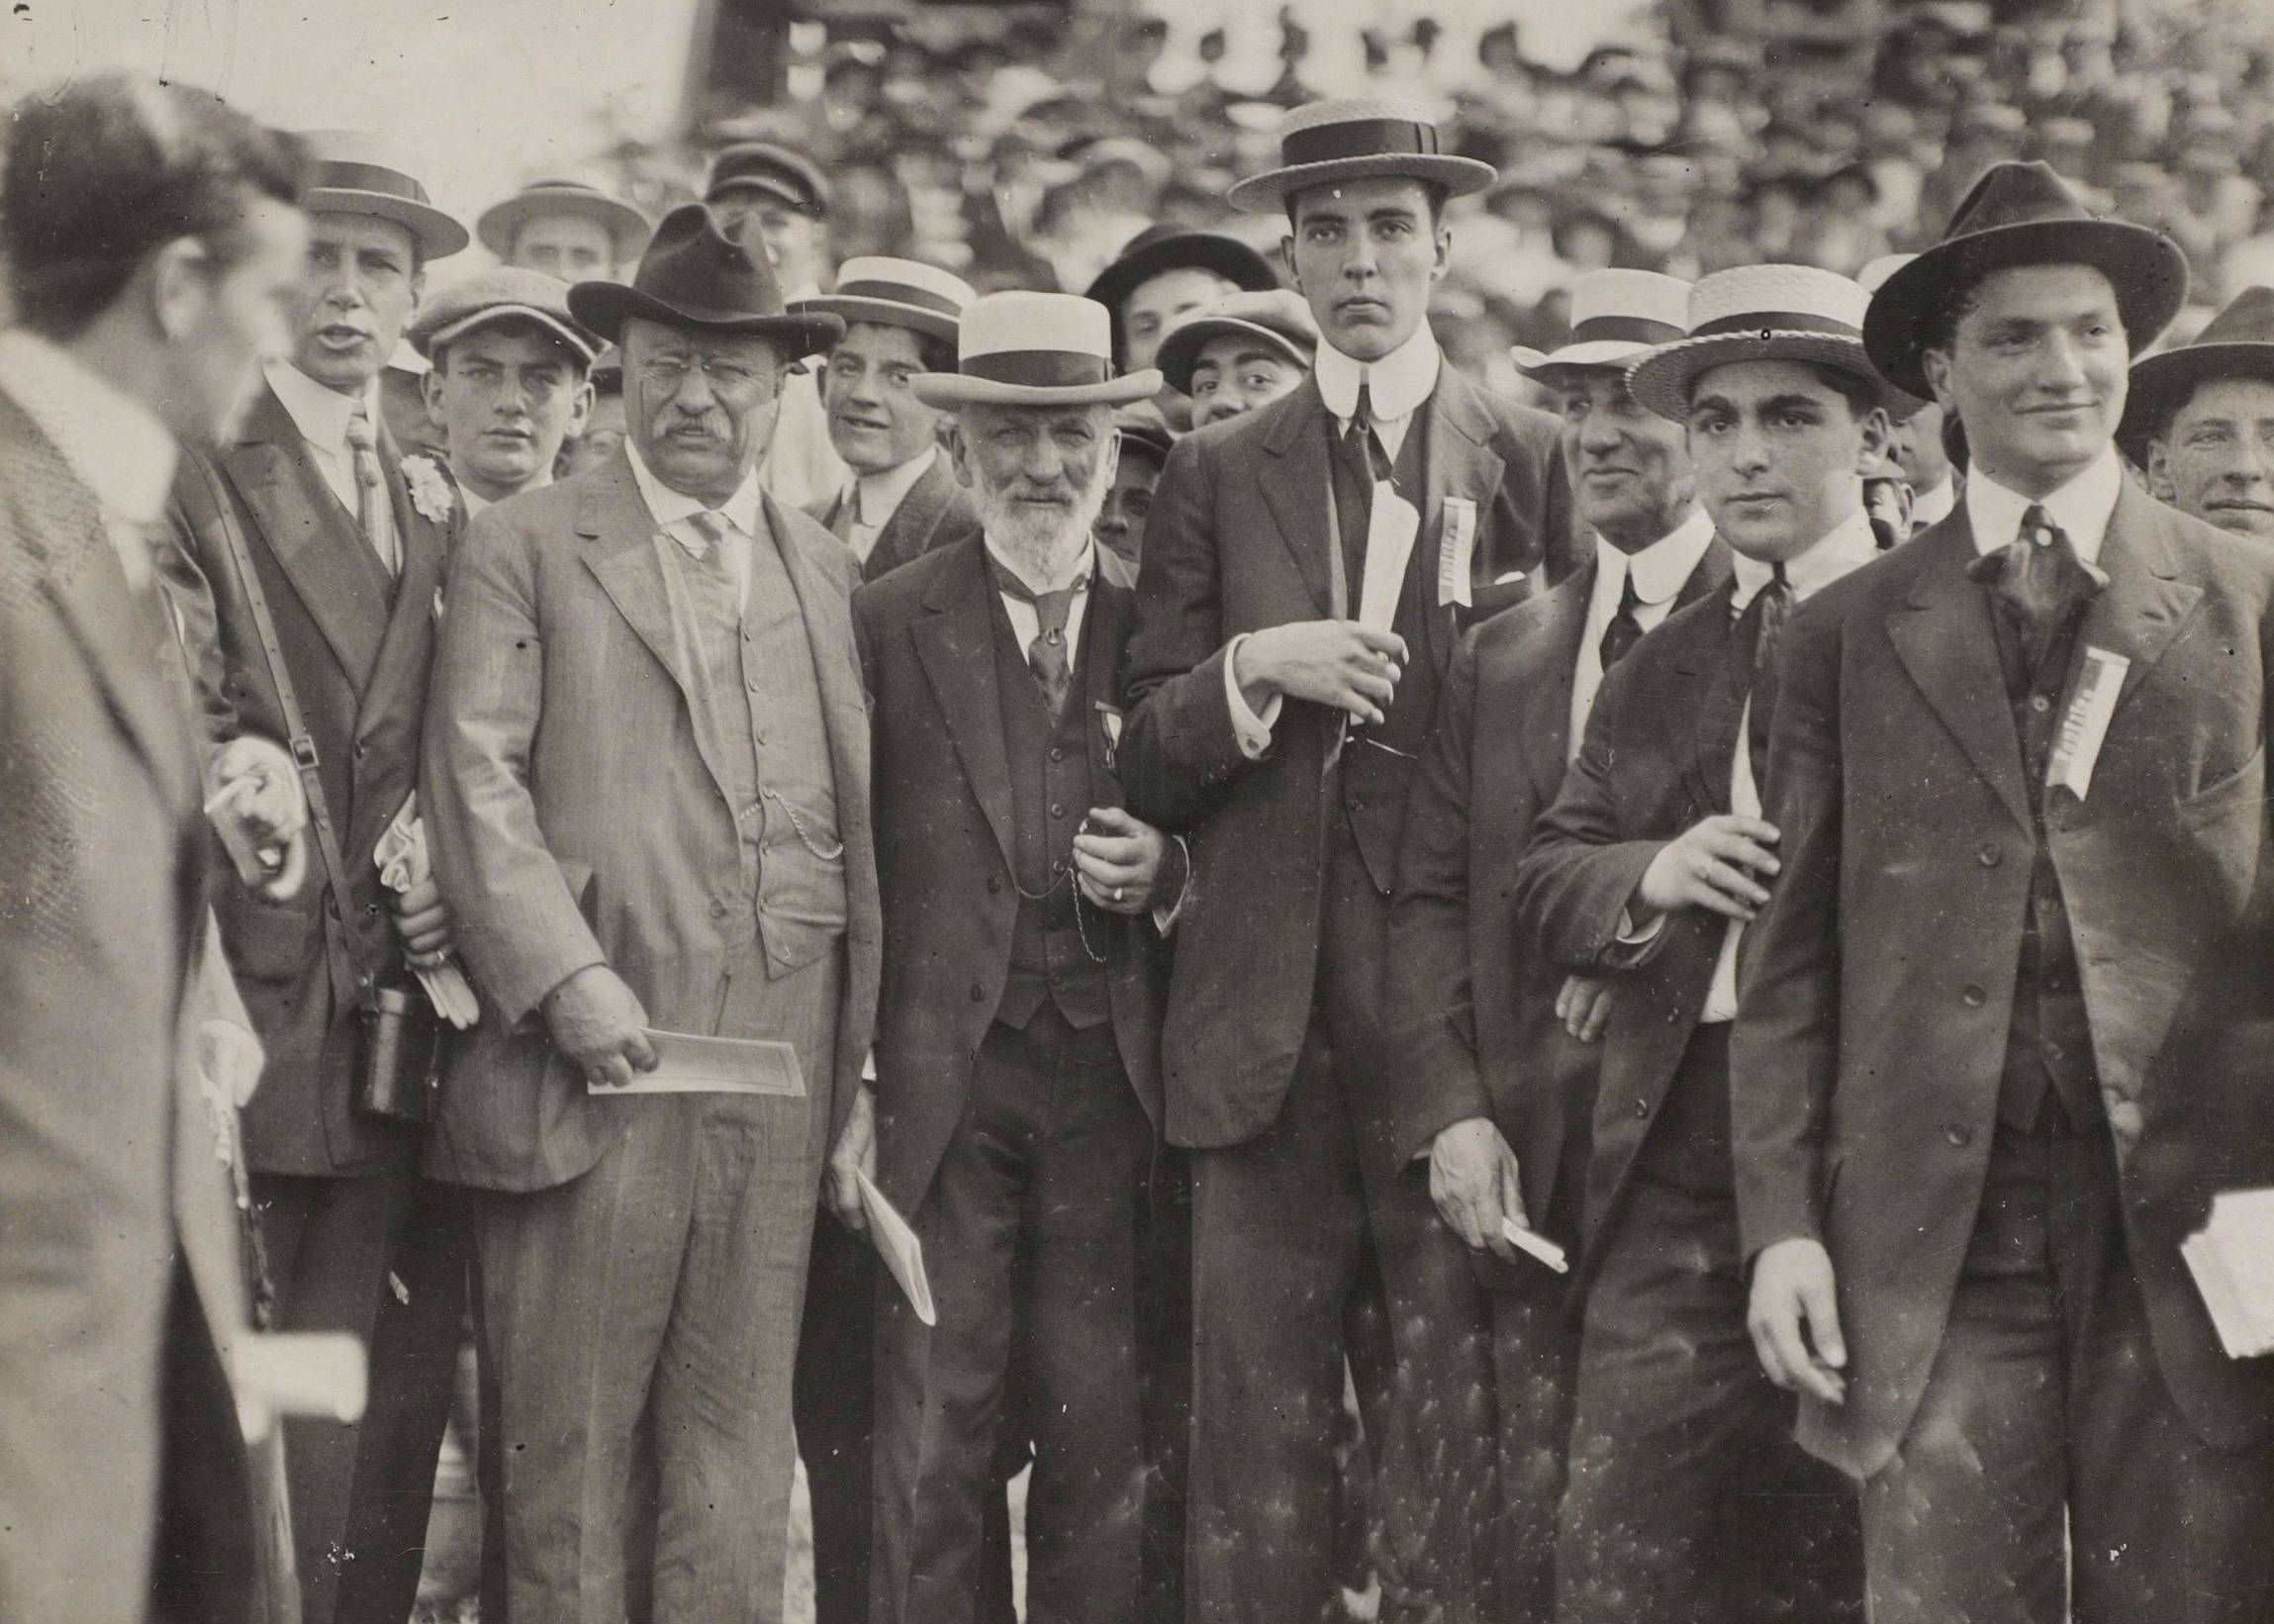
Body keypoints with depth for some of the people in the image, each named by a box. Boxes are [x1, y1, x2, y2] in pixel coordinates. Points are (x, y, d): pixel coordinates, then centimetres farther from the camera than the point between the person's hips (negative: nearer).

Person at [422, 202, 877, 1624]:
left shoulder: (824, 569, 17)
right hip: (594, 1058, -3)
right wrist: (565, 980, -15)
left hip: (778, 1072, 4)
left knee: (739, 1441, 6)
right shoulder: (523, 549, 4)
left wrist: (859, 1061, 9)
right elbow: (478, 781, -4)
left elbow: (858, 813, 15)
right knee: (574, 1441, 1)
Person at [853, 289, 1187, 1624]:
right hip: (947, 1072, -2)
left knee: (1104, 1437, 2)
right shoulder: (889, 624, 5)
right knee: (932, 1437, -3)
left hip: (1109, 1076, 2)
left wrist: (1165, 872, -5)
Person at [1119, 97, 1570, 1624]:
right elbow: (1148, 770, 10)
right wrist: (1248, 671, -9)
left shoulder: (1530, 457, 7)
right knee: (1260, 1433, 0)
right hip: (1271, 1025, 2)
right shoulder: (1217, 476, 12)